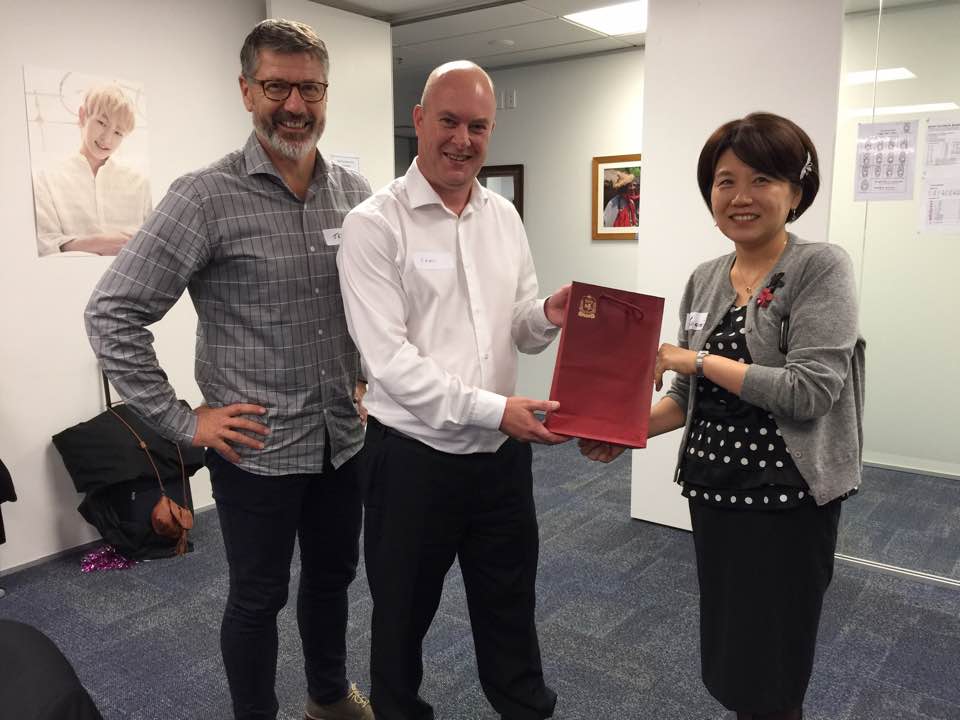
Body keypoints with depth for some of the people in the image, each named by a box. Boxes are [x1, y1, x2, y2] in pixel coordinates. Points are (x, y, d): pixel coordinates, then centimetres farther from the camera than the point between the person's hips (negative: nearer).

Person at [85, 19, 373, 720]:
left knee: (333, 575, 22)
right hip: (256, 449, -5)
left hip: (343, 439, 5)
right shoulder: (207, 197, -13)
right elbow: (112, 314, -12)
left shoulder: (355, 191, 2)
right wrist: (181, 421, -13)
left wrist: (373, 376, 8)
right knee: (258, 598, 12)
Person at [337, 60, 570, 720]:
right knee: (404, 612, 17)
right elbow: (389, 360, -19)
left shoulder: (505, 216, 6)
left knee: (511, 605, 21)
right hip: (414, 456, -4)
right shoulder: (375, 223, -12)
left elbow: (520, 332, 10)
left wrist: (548, 318, -13)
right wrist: (493, 409, -25)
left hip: (502, 452, 5)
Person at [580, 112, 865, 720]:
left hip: (786, 499, -6)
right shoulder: (704, 280, 6)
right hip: (712, 489, 6)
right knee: (724, 658, 19)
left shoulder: (821, 268, -12)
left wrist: (697, 359, -16)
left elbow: (810, 392, -22)